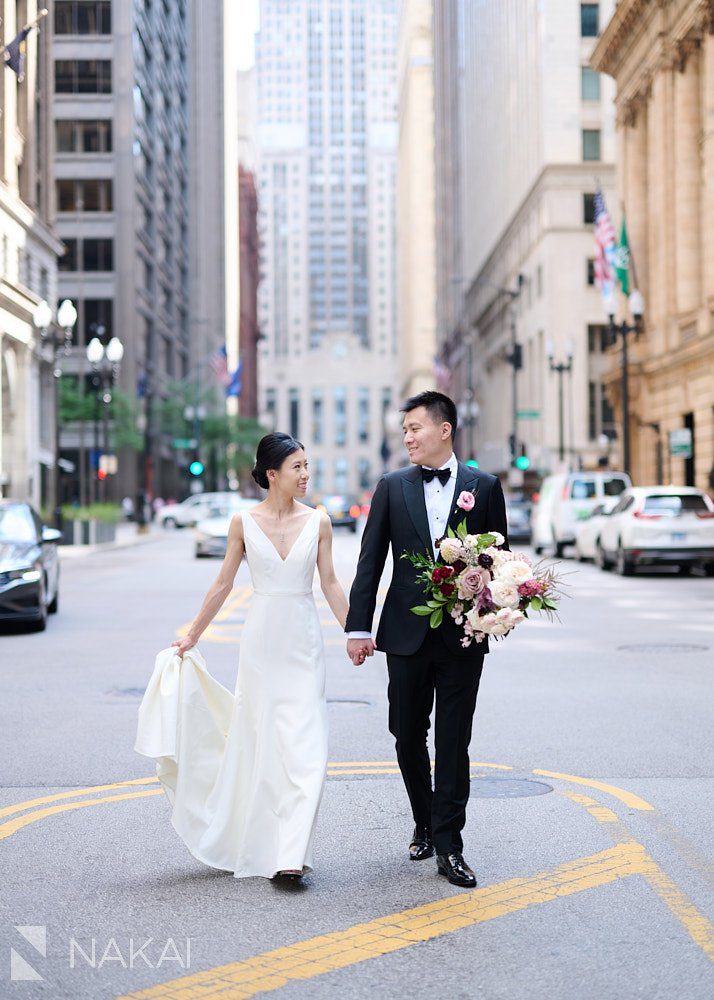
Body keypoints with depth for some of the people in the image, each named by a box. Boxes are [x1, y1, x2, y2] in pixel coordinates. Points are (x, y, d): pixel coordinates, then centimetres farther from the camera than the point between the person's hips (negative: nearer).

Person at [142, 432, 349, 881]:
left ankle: (291, 852, -5)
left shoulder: (318, 522, 1)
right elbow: (223, 584, 6)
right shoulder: (244, 523, -2)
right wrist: (192, 636, 10)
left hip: (304, 641, 1)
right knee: (262, 739, 6)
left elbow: (330, 583, 6)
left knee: (304, 743, -7)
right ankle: (257, 843, 23)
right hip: (262, 638, 0)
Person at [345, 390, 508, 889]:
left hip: (463, 637, -2)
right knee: (409, 737, 10)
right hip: (406, 635, 2)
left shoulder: (484, 487, 2)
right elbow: (370, 562, 3)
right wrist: (359, 627, -3)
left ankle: (448, 846, 5)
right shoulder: (392, 487, 4)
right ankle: (425, 824, 29)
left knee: (453, 741, 0)